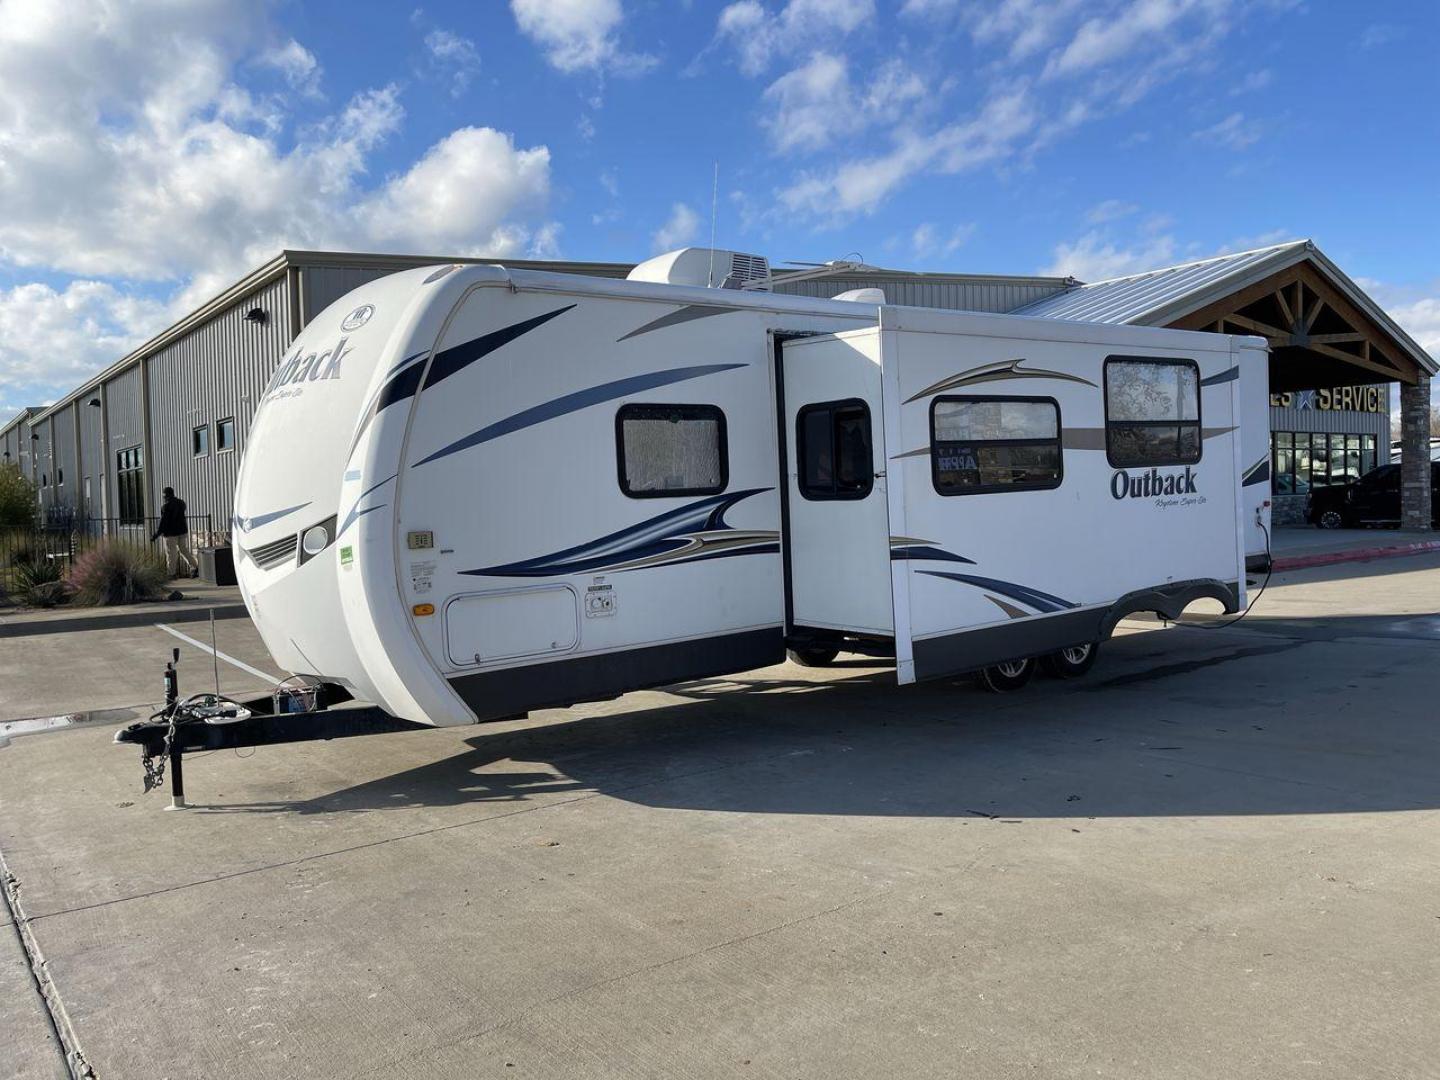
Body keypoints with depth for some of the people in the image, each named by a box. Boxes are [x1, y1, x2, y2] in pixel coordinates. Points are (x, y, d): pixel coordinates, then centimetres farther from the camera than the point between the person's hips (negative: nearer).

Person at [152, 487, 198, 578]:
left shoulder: (166, 506, -15)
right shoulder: (181, 503, 5)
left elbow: (163, 521, -16)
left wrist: (156, 535, -11)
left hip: (171, 533, -6)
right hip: (183, 531, 6)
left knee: (171, 554, 3)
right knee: (184, 551, 14)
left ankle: (171, 574, 9)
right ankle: (195, 567, 1)